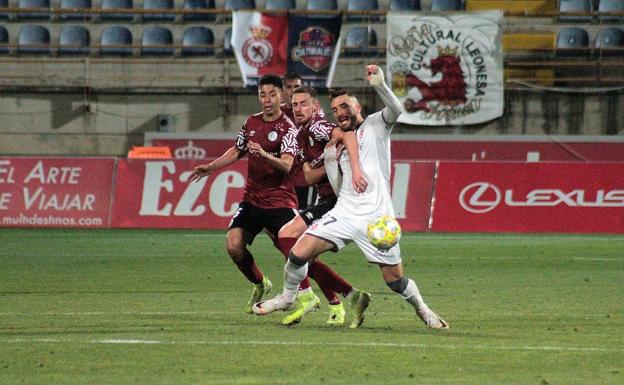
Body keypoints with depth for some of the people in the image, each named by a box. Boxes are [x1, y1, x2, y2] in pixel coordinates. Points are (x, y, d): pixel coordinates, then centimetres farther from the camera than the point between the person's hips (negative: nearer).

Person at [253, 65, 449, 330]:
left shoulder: (375, 125, 6)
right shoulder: (338, 144, 21)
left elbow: (395, 110, -16)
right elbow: (339, 187, 18)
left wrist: (379, 86, -32)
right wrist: (330, 161, 2)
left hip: (376, 217, -5)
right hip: (344, 213, 5)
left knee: (395, 280, -2)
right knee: (299, 252, -10)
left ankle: (421, 308, 26)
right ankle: (287, 297, 13)